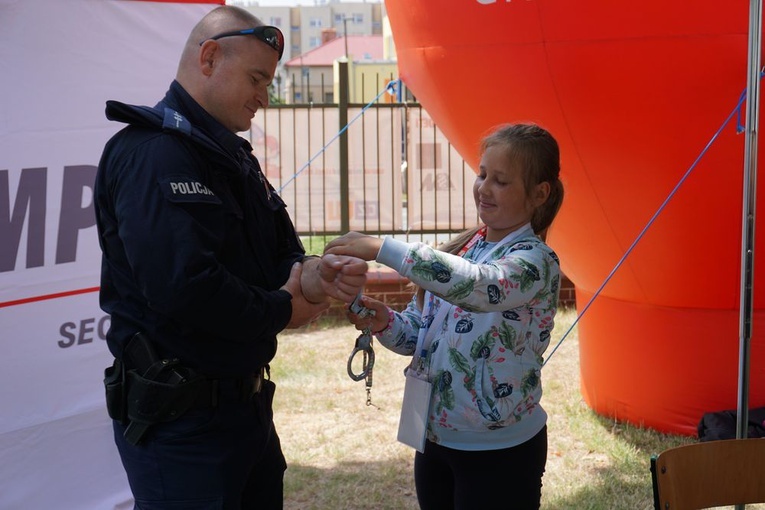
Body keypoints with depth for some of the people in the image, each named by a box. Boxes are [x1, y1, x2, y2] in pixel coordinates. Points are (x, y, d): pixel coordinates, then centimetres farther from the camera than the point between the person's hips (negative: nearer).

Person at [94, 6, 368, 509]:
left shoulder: (234, 156, 14)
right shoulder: (154, 151, -19)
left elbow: (281, 254, 14)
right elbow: (182, 286, -31)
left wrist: (309, 275, -11)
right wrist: (285, 311, -15)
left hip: (247, 401, 10)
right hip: (180, 416, -10)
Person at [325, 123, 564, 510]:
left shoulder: (535, 261, -14)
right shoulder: (461, 248, 5)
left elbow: (480, 286, -36)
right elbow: (421, 332, 11)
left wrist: (382, 248, -36)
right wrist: (385, 323, -11)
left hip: (499, 452, -6)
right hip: (433, 438, 6)